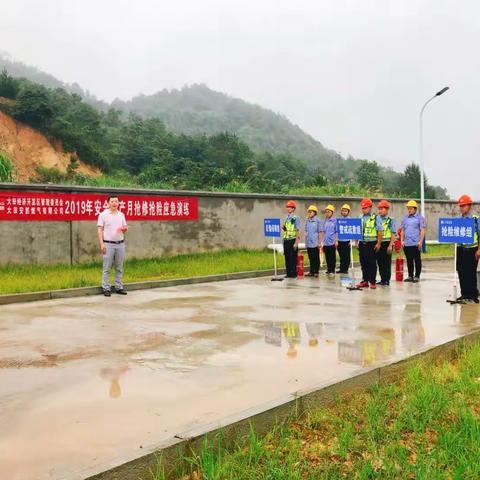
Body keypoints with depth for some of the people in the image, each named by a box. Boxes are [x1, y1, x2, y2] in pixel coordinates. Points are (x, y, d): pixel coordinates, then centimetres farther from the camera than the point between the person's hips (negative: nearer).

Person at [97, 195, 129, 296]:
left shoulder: (121, 215, 11)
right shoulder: (103, 215, -1)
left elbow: (125, 228, 17)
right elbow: (100, 230, -4)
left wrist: (125, 229, -8)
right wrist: (101, 244, -12)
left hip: (120, 244, 4)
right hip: (108, 244, -4)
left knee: (119, 268, 9)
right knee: (107, 268, -1)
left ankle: (119, 287, 16)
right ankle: (106, 288, 5)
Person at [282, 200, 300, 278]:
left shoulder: (295, 218, -7)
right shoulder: (286, 218, 13)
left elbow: (297, 231, -11)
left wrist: (296, 243, -16)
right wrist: (283, 228, -2)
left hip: (292, 240, -7)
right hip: (286, 240, 7)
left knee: (293, 258, -2)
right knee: (287, 257, 9)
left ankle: (293, 273, 4)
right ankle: (288, 273, 16)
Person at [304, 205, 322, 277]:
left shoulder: (317, 221, -5)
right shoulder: (307, 221, 9)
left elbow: (319, 232, -5)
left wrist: (319, 243, -7)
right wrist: (305, 241, 11)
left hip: (315, 243, -5)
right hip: (308, 243, 5)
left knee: (316, 258, 2)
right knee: (311, 258, 9)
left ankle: (316, 272, 9)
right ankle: (311, 272, 16)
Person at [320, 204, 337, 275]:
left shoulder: (335, 221, -2)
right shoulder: (325, 221, 9)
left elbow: (337, 232, -3)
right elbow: (322, 232, 12)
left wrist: (336, 241, -9)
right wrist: (320, 242, 8)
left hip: (332, 242, -4)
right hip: (325, 243, 4)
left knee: (332, 258, 2)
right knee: (327, 258, 9)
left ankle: (332, 271, 8)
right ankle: (328, 270, 18)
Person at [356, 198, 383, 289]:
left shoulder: (376, 217, -4)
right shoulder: (360, 218, 11)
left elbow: (380, 231, -6)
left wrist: (378, 243, -10)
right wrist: (356, 242, 10)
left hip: (372, 243, -5)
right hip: (362, 243, 5)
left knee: (372, 263, -1)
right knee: (363, 263, 8)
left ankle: (372, 282, 5)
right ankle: (365, 280, 17)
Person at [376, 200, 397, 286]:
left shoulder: (391, 220, -2)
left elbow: (393, 234, -6)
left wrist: (390, 245, -13)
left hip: (386, 243, -5)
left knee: (387, 263, 0)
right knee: (380, 263, 8)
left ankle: (387, 280, 7)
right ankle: (382, 279, 17)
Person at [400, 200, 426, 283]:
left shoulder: (420, 218, 1)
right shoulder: (405, 218, 14)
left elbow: (422, 230, -4)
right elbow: (402, 231, 17)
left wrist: (420, 241, -11)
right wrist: (402, 241, 8)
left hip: (416, 244, -4)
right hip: (406, 244, 4)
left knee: (417, 260, 2)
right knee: (409, 260, 10)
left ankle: (417, 276, 9)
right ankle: (410, 276, 18)